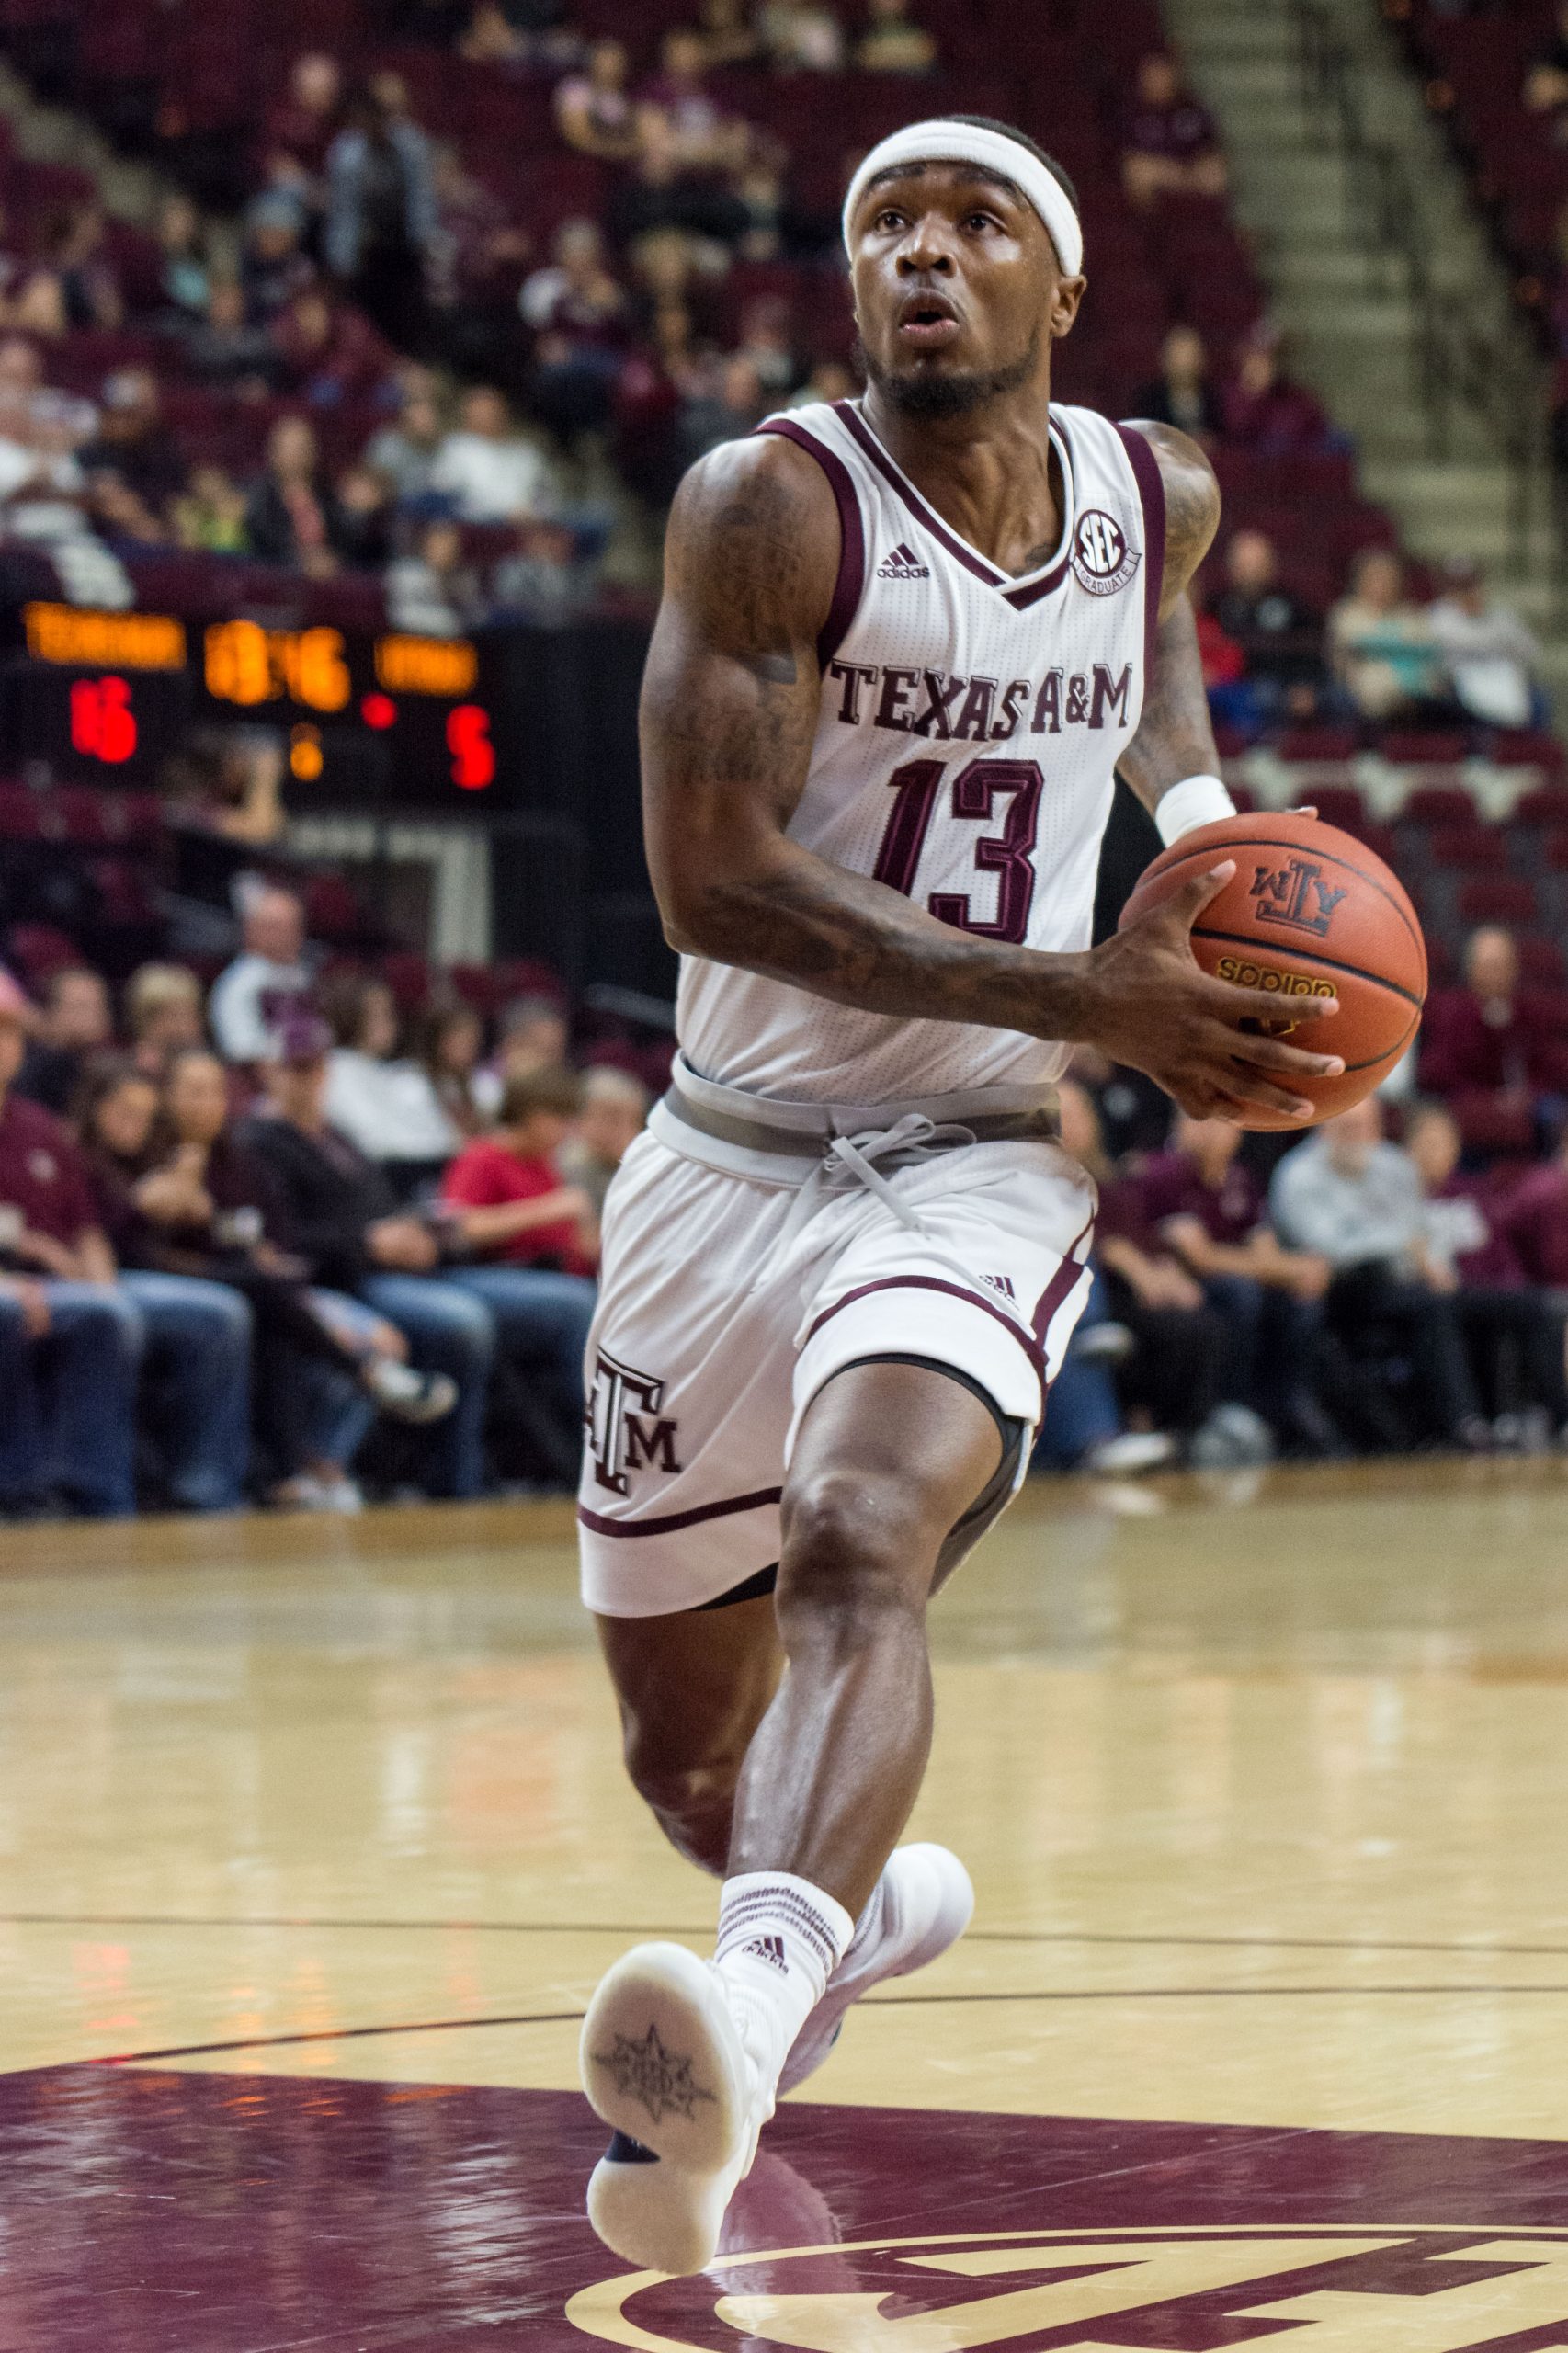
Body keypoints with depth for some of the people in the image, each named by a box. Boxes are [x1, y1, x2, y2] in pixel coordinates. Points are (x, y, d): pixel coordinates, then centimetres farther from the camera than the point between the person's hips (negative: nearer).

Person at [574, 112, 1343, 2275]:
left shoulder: (1159, 494, 2)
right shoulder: (771, 507, -13)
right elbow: (715, 880, -21)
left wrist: (1206, 817, 10)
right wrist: (1091, 998, -25)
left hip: (972, 1169, 0)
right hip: (733, 1163, 0)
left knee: (860, 1542, -32)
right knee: (683, 1751, 13)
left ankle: (744, 2020, -56)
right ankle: (864, 1902, 48)